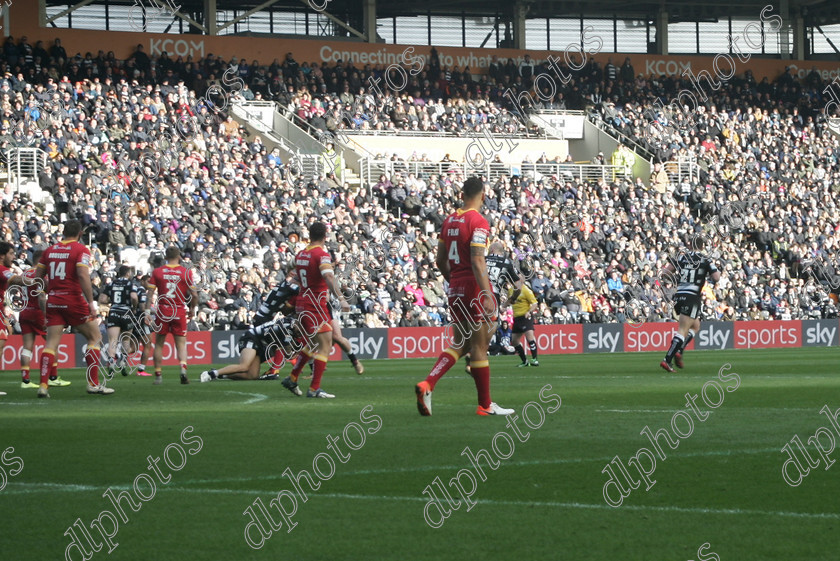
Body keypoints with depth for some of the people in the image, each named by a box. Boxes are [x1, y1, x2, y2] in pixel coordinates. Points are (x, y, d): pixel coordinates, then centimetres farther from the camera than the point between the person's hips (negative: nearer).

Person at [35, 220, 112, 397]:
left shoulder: (49, 250, 10)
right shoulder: (81, 250, -6)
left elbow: (38, 277, 13)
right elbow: (83, 276, -18)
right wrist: (91, 303, -18)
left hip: (53, 301, 5)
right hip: (73, 301, -5)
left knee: (51, 342, 5)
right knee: (95, 337, 8)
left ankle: (43, 385, -6)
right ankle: (93, 384, 3)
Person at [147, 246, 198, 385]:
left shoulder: (157, 272, 1)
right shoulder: (186, 272, -1)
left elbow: (150, 294, -2)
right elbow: (194, 295, -2)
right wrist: (192, 309, 13)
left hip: (162, 311, 1)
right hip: (180, 313, 0)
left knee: (159, 344, 11)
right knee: (181, 344, 3)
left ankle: (157, 375, 13)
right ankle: (183, 369, -20)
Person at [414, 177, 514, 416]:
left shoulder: (449, 221, 10)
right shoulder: (478, 222, -13)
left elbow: (440, 260, 16)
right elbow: (477, 262, -22)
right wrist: (487, 295, -25)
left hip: (456, 289, 7)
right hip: (474, 288, -7)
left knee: (460, 344, 14)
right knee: (479, 347, 0)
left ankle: (427, 385, -4)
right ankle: (485, 405, 8)